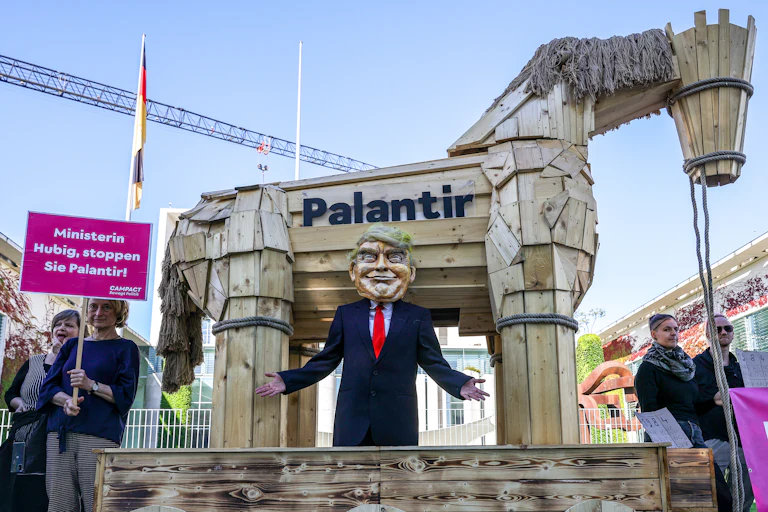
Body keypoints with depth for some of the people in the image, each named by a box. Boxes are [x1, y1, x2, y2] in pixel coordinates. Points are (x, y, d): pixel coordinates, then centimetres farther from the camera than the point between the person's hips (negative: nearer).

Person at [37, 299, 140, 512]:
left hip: (99, 437, -4)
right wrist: (66, 400, -10)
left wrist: (91, 385, -15)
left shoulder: (126, 348, 7)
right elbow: (48, 386, 12)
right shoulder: (73, 345, 19)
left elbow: (126, 396, -1)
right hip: (60, 435, 4)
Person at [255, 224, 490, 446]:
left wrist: (460, 384, -15)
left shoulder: (418, 317, 6)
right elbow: (326, 360, 11)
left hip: (399, 424, -1)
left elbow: (433, 362, 3)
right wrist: (288, 380, 2)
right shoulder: (345, 314, 10)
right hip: (351, 423, 1)